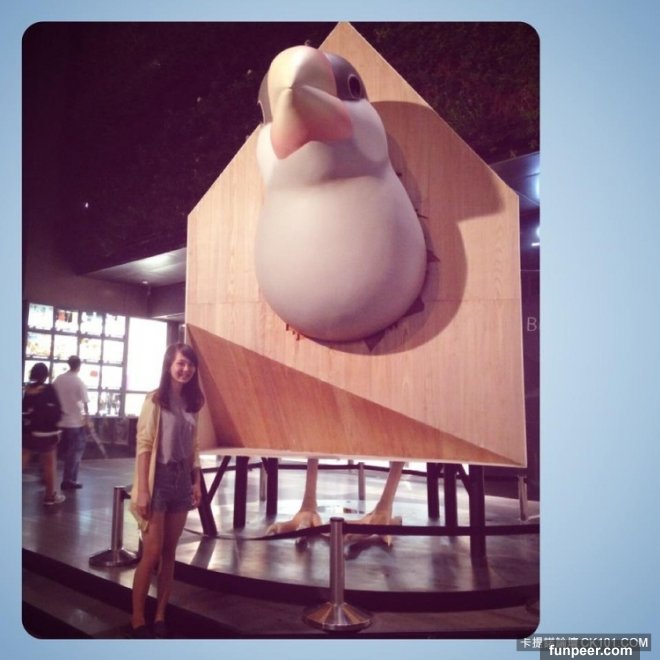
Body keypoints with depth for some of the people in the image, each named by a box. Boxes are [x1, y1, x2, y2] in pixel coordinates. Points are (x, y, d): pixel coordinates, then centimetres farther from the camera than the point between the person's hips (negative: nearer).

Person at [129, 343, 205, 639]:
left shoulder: (192, 402, 7)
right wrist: (142, 490, -16)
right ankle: (137, 620, 16)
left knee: (169, 553, 11)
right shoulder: (155, 400, -10)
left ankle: (160, 617, 22)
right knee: (152, 553, 0)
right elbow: (143, 446, -12)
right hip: (159, 478, -5)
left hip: (182, 478, 5)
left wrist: (196, 482, 8)